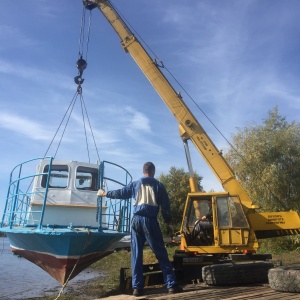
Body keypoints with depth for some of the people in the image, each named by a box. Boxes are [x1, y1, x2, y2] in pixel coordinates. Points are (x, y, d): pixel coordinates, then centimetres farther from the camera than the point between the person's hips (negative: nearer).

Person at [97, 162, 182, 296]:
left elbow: (120, 193, 21)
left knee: (136, 254, 7)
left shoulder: (135, 184, 12)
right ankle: (171, 284, 2)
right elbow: (165, 206, 2)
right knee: (161, 253, 2)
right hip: (150, 221, -2)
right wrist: (168, 223, 11)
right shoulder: (158, 185, 5)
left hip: (136, 220, 3)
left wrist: (105, 193, 36)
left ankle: (137, 287, 6)